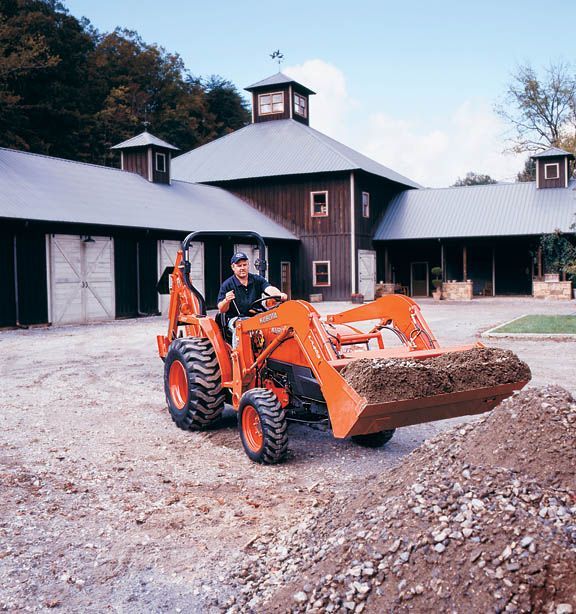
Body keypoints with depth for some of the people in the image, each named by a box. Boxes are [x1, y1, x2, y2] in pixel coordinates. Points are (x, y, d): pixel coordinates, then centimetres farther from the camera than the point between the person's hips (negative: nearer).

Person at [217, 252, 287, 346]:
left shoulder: (257, 280, 9)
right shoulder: (227, 285, 2)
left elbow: (269, 289, -11)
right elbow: (221, 310, -1)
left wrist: (279, 294, -35)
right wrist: (227, 301, -24)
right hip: (236, 319, -2)